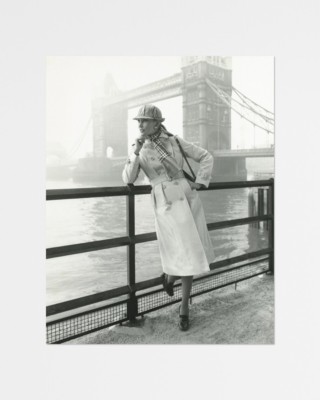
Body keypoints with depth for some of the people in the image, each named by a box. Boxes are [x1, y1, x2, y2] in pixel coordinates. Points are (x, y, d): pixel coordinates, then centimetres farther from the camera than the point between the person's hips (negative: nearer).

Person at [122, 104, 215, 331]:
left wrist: (200, 183, 0)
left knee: (193, 252, 7)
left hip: (188, 198, 3)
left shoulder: (176, 141, 7)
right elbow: (128, 180, -7)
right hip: (167, 204, -3)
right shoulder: (138, 149, 5)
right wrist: (136, 152, -17)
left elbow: (206, 157, 11)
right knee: (187, 254, -5)